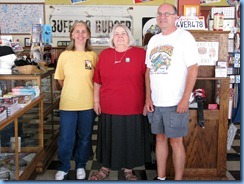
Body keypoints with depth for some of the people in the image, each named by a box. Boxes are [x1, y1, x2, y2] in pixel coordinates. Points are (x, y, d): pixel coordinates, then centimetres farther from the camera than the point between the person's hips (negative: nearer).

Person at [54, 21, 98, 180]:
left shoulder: (93, 56, -1)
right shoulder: (65, 55, 0)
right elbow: (60, 79, 9)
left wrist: (85, 90, 0)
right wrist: (72, 91, 6)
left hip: (88, 104, 0)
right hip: (68, 103, 0)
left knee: (85, 137, 12)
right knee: (65, 138, 5)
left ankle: (81, 165, 32)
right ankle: (63, 167, 25)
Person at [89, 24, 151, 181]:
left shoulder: (141, 54, -3)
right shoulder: (104, 54, 4)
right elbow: (97, 81, 8)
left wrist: (148, 101, -2)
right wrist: (96, 101, 6)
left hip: (133, 108, -1)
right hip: (109, 107, 2)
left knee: (131, 139, 10)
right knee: (109, 138, 14)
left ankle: (129, 169, 29)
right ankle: (106, 167, 32)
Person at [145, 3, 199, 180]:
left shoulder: (184, 37, -5)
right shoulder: (154, 40, 12)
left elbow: (193, 69, -10)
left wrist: (185, 99, -16)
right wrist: (148, 97, 7)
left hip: (175, 103, -5)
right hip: (155, 102, 6)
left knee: (176, 141, 2)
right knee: (160, 138, 13)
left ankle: (178, 179, 16)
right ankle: (161, 177, 26)